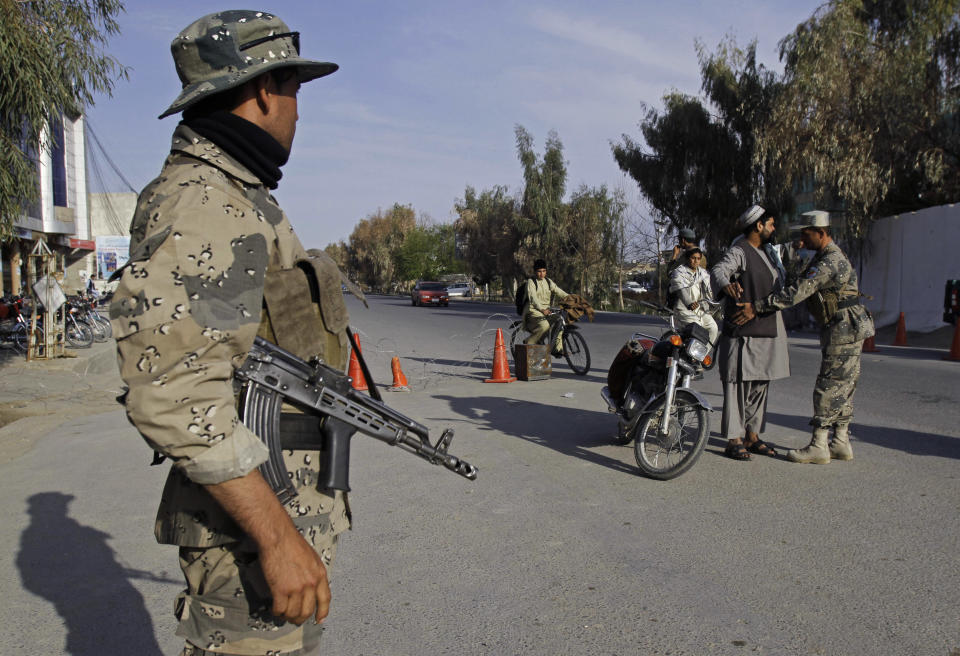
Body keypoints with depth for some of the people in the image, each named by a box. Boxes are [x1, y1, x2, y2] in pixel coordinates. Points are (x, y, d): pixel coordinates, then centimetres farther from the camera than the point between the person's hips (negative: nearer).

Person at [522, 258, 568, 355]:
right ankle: (529, 342, -13)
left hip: (546, 310, 6)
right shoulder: (530, 282, -6)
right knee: (544, 325, -33)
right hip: (533, 310, -6)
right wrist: (542, 309, -36)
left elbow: (559, 292, 4)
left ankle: (557, 348, -12)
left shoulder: (548, 281, 13)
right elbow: (533, 297, -21)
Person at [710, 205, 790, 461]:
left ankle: (752, 435, 21)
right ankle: (734, 440, -2)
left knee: (760, 383, 12)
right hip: (743, 331, -9)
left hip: (767, 329, 9)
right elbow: (719, 270, -31)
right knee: (738, 383, -7)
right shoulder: (739, 251, -11)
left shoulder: (767, 250, 18)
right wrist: (726, 284, -51)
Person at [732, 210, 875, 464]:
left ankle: (818, 447, -1)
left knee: (828, 388, -6)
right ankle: (841, 443, 21)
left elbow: (797, 292, -28)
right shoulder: (826, 256, 13)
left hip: (844, 330, -10)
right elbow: (802, 289, 18)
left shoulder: (830, 262, -21)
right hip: (844, 330, 10)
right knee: (842, 388, 14)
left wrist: (757, 307, -26)